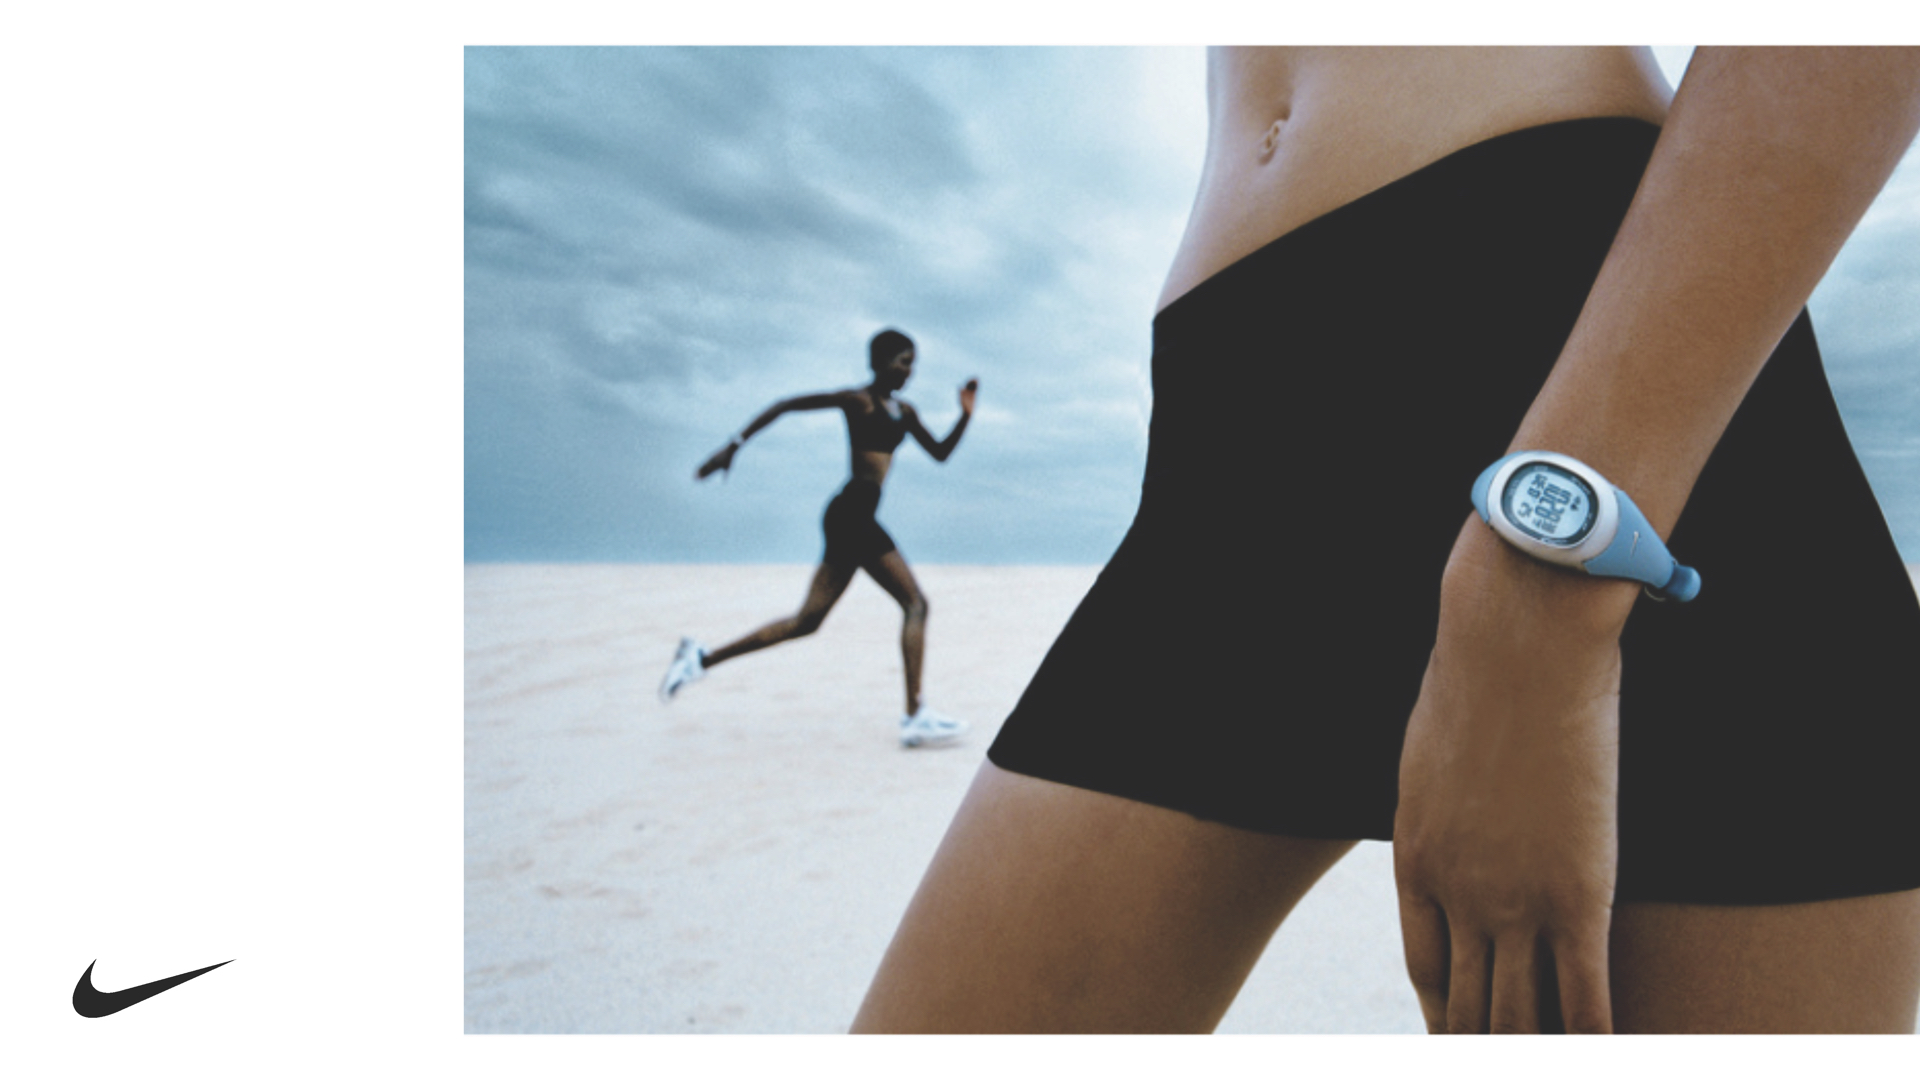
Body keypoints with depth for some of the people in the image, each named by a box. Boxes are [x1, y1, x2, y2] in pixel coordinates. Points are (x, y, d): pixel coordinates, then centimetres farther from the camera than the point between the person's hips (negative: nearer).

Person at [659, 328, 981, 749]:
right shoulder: (857, 399, -5)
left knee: (807, 621, 9)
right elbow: (782, 406, -5)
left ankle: (702, 658, 13)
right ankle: (916, 716, -9)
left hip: (857, 520, 9)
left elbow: (940, 452, 25)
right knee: (916, 603, -9)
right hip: (851, 513, -9)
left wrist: (966, 414, 10)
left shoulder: (903, 410, 19)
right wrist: (735, 444, -10)